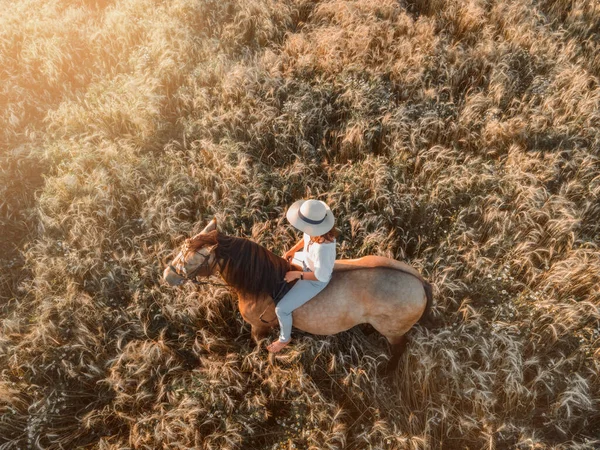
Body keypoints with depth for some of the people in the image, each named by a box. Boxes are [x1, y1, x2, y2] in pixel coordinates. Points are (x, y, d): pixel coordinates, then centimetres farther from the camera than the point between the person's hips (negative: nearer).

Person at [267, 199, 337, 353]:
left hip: (315, 281, -8)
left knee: (281, 309, -4)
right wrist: (293, 250, -6)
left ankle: (284, 339, 27)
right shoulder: (315, 227, -23)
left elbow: (321, 276, -31)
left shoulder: (322, 248, -45)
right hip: (308, 260, 8)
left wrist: (297, 275, -24)